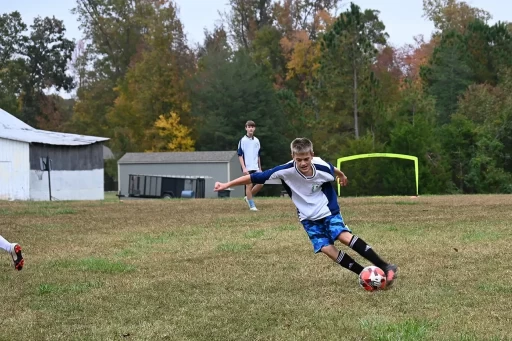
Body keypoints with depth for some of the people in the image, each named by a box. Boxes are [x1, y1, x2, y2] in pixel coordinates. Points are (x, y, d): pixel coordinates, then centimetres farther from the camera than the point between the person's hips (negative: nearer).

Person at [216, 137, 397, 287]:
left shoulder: (322, 167, -22)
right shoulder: (286, 171, -25)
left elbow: (334, 171, 4)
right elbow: (256, 177, -22)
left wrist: (342, 176, 27)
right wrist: (227, 184, -21)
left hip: (328, 211, -1)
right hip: (308, 218, 1)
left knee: (345, 236, -22)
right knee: (326, 248, -13)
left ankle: (385, 267, -20)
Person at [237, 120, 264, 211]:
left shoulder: (256, 140, 11)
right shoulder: (242, 140, -5)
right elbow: (240, 155, -7)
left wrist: (260, 168, 17)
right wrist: (244, 168, -15)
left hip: (256, 168, 5)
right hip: (247, 168, -5)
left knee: (260, 183, -6)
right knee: (249, 185, -3)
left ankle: (248, 197, 14)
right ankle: (252, 205, 4)